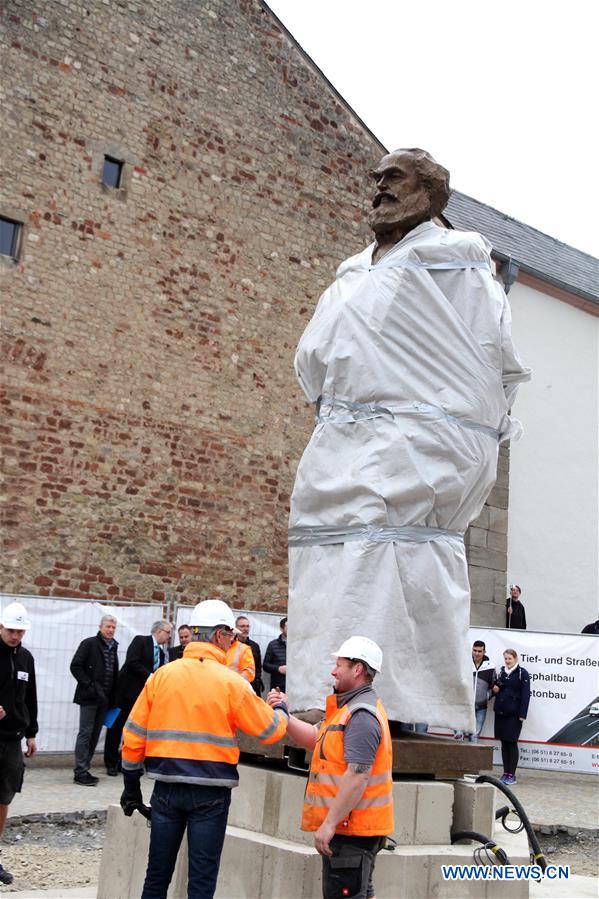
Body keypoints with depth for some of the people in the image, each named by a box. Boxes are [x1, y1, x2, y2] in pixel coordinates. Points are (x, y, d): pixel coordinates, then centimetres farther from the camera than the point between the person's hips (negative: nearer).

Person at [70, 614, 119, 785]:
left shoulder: (113, 647, 14)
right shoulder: (89, 644, -5)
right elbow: (75, 666, -10)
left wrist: (113, 698, 10)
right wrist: (90, 686, -17)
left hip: (104, 698, 7)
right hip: (89, 697, -6)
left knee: (95, 734, 9)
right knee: (86, 733, -5)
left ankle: (84, 770, 16)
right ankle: (81, 772, -2)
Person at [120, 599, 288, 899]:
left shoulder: (162, 675, 0)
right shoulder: (231, 683, -9)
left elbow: (134, 734, 2)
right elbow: (271, 731, -2)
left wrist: (131, 784, 13)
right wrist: (281, 710, 20)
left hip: (167, 788, 3)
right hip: (210, 794, -3)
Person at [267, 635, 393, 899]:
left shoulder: (361, 716, -20)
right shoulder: (352, 708, 15)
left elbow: (357, 776, -27)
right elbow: (316, 739, 19)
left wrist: (329, 823, -25)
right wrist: (284, 715, 7)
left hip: (351, 828, -11)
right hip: (349, 826, 11)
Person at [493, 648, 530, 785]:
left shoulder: (522, 673, -5)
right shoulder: (501, 672, 12)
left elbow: (525, 694, -9)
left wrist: (522, 714, -15)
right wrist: (495, 690, 0)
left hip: (514, 713, -6)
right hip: (500, 711, 6)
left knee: (512, 743, -2)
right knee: (504, 743, 9)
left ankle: (512, 775, 3)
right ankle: (505, 773, 15)